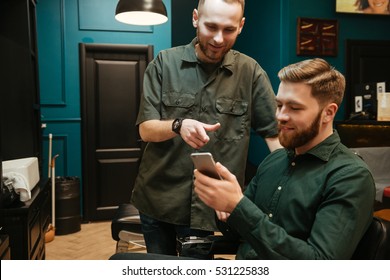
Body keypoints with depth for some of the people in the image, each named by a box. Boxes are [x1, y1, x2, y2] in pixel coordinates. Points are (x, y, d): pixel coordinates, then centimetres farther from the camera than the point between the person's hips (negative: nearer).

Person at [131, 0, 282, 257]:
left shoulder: (251, 72, -4)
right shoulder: (165, 62, -3)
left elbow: (275, 133, -3)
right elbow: (146, 130, -5)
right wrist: (178, 125, -26)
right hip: (157, 198, 2)